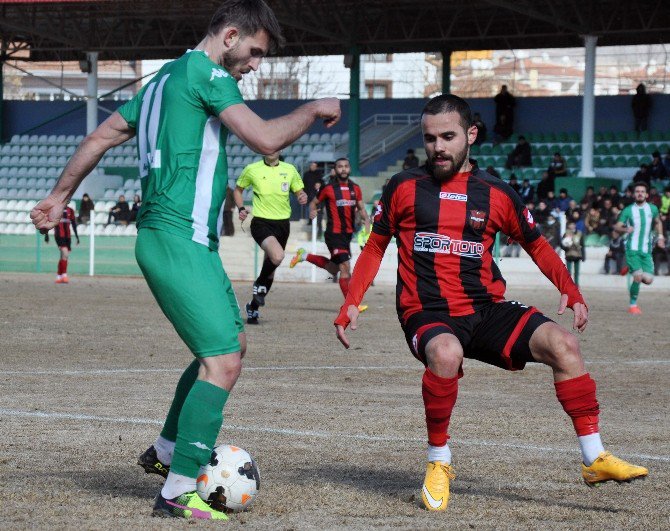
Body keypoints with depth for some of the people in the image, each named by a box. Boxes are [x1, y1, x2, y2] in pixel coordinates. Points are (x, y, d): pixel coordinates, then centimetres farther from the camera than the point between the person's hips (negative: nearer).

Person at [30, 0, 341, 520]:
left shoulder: (166, 78, 20)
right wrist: (314, 109, -1)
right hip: (179, 240, -11)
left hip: (162, 237, 11)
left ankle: (166, 449, 27)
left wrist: (59, 196, 32)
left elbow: (100, 137, 24)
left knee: (232, 341, 19)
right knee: (223, 361, -13)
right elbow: (266, 138, -18)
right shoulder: (204, 72, -10)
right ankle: (178, 492, -13)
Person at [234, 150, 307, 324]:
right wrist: (240, 208, -1)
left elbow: (299, 191, 14)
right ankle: (260, 285, -3)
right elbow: (238, 189, 15)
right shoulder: (252, 169, 0)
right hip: (261, 223, -4)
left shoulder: (290, 170, 5)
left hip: (282, 223, 4)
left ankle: (253, 307, 29)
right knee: (277, 256, -31)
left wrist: (303, 197, -10)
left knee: (270, 268, 10)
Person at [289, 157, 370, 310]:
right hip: (334, 233, -6)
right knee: (345, 267, -14)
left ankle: (304, 256, 35)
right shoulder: (328, 189, -5)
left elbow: (361, 208, 15)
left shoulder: (355, 188, 8)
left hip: (348, 233, 6)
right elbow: (314, 202, 6)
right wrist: (312, 211, -16)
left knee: (333, 269, 18)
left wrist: (366, 220, -4)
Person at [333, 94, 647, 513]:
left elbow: (536, 244, 17)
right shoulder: (405, 188, 6)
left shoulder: (496, 194, 7)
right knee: (446, 353, -38)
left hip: (486, 309, 2)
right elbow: (375, 246, 15)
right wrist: (351, 303, 4)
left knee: (562, 342, -21)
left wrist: (570, 290, 1)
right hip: (427, 314, -2)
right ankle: (439, 463, -17)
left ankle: (595, 459, -12)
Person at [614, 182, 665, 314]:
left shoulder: (652, 209, 5)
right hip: (632, 249, -3)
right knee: (638, 277, -19)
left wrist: (660, 236, 12)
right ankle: (633, 305, 0)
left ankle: (630, 269, 26)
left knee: (648, 279, -6)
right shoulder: (628, 210, -4)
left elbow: (658, 222, 25)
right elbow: (616, 227, -5)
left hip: (646, 250, 3)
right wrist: (625, 229, -26)